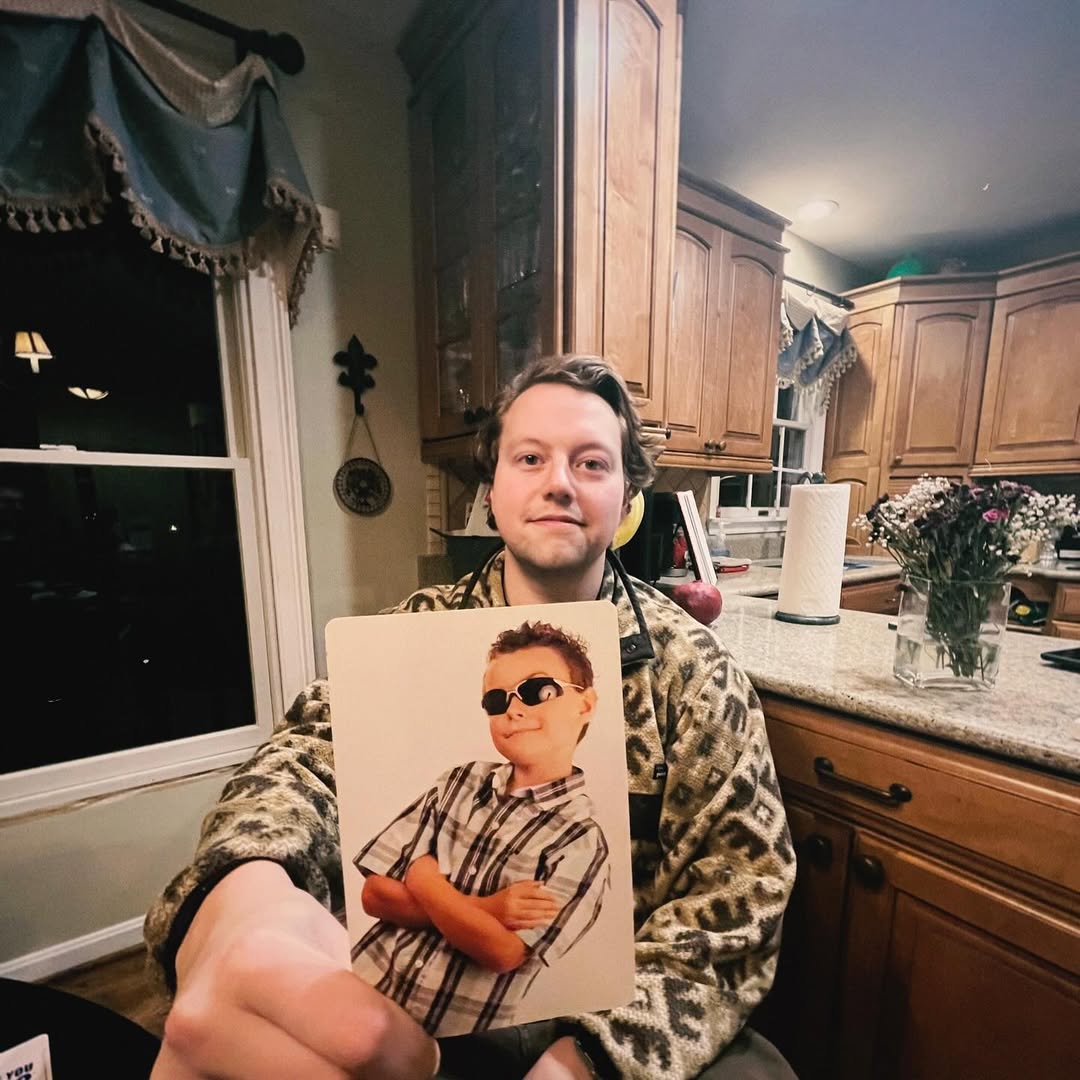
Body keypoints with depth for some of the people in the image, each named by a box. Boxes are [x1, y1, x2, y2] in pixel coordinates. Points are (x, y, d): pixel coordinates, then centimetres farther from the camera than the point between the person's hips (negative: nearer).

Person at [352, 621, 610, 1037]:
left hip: (447, 1043, -4)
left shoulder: (581, 841, -11)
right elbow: (376, 894, -1)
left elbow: (501, 951, -15)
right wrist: (481, 908, -14)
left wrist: (423, 877, -5)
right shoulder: (461, 781, 1)